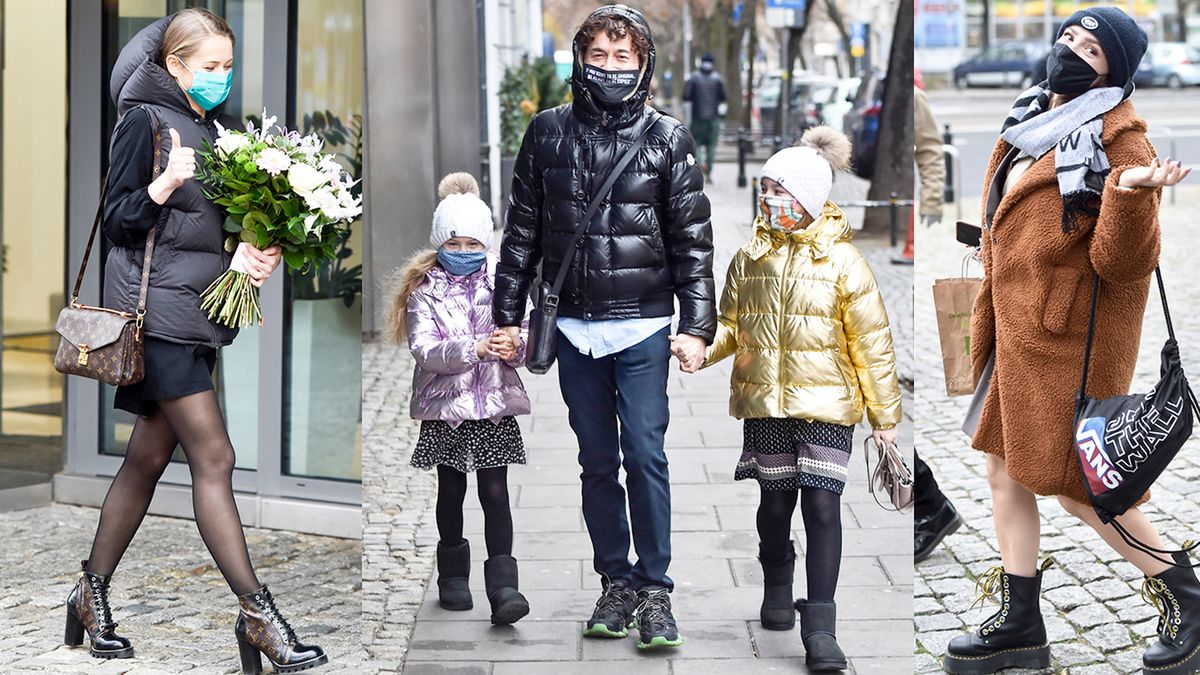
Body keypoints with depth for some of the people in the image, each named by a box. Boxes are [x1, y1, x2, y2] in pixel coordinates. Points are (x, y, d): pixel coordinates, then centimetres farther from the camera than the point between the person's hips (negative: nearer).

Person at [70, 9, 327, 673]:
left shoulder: (215, 127, 15)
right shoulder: (144, 120, -7)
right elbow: (118, 220, -10)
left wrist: (258, 251, 1)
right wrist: (162, 187, -27)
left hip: (200, 307, 8)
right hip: (158, 306, -8)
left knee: (149, 457, 11)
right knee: (213, 457, -10)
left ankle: (92, 595, 22)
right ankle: (257, 615, -9)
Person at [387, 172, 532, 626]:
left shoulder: (501, 282, 3)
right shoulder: (425, 289, -2)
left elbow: (524, 333, 1)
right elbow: (425, 349, -14)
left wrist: (513, 347, -23)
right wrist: (477, 348, -27)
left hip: (494, 404, 0)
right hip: (445, 405, 0)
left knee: (495, 492, -6)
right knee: (451, 491, 12)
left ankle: (502, 587, -9)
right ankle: (453, 577, 27)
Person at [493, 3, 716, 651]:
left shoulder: (666, 138, 1)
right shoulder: (548, 132, 6)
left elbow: (693, 240, 1)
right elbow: (521, 232, 10)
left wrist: (695, 326, -4)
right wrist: (507, 317, 8)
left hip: (643, 328, -2)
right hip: (573, 327, 2)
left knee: (645, 454, -7)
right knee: (597, 460, 8)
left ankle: (655, 590, 2)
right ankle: (615, 582, 18)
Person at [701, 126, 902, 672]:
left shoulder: (841, 260, -5)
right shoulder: (750, 257, 5)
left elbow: (871, 341, -2)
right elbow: (732, 324, 12)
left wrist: (884, 414, -2)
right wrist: (702, 347, -10)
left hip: (825, 405, -3)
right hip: (765, 405, 4)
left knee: (822, 505, -11)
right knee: (774, 503, 13)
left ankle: (820, 626, -7)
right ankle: (777, 593, 38)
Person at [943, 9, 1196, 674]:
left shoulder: (1117, 142, -14)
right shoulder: (1028, 125, 10)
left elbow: (1122, 263, -21)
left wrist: (1130, 193, -37)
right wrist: (987, 324, 25)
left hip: (1072, 337, -8)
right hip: (1017, 332, 8)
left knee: (1078, 487, 0)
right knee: (1006, 470, 12)